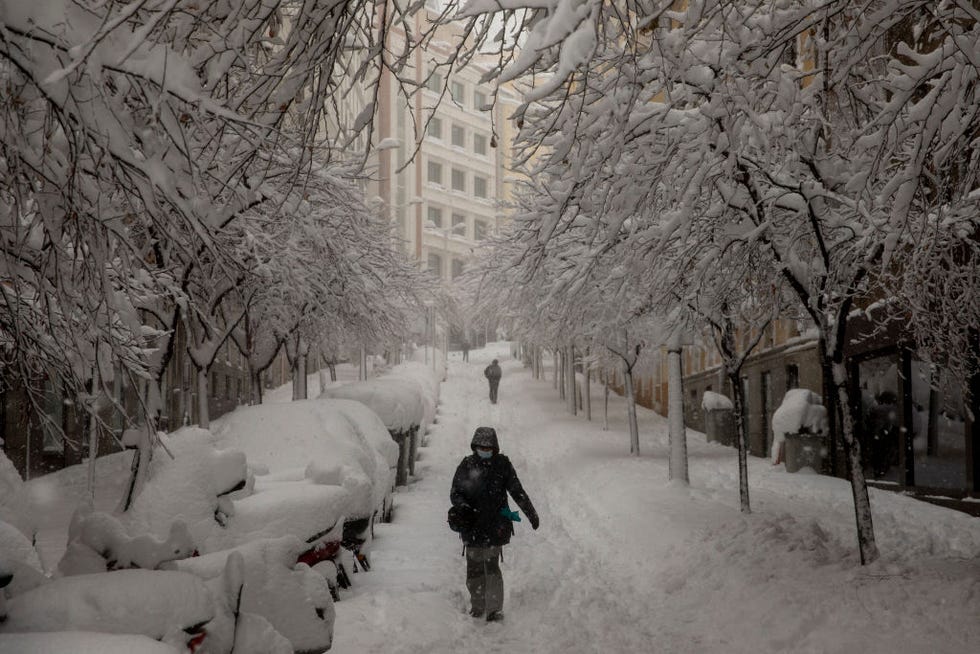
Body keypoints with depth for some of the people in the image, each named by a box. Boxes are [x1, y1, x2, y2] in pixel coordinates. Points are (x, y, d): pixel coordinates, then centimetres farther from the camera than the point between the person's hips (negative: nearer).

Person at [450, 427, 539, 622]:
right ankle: (477, 606, 23)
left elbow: (517, 491, 9)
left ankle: (495, 608, -1)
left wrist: (532, 514, 12)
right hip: (473, 525, 2)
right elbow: (455, 492, 5)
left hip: (495, 525, -2)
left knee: (491, 565, -9)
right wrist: (461, 505, -16)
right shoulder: (466, 465, 3)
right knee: (474, 567, 8)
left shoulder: (502, 464, 2)